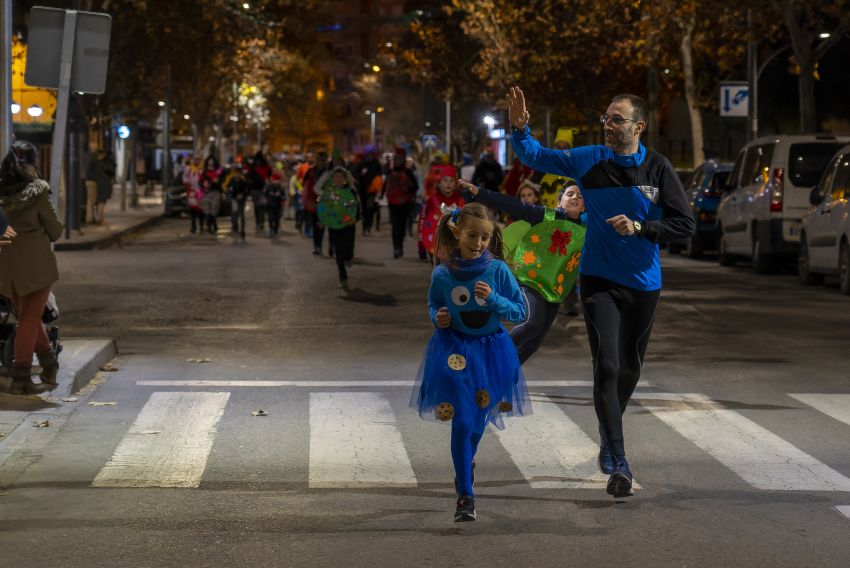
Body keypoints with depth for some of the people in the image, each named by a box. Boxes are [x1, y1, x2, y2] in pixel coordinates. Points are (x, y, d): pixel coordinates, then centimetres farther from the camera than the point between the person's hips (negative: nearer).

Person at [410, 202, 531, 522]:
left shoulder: (498, 271, -10)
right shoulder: (442, 274, -7)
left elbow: (520, 313, -6)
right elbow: (433, 305, 12)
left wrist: (494, 299, -21)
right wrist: (437, 318, -10)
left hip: (491, 351, 1)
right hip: (455, 352, -1)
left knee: (478, 421, 17)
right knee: (462, 422, -10)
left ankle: (465, 464, 49)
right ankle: (465, 495, -4)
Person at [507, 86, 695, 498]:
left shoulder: (657, 168, -4)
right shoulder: (588, 161, -3)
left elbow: (684, 224, -5)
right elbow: (535, 157, 5)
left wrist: (639, 227, -18)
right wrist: (519, 129, -14)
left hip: (643, 283, 2)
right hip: (599, 279, -2)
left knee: (630, 368, 15)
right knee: (606, 367, -14)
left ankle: (608, 440, 40)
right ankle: (618, 464, -15)